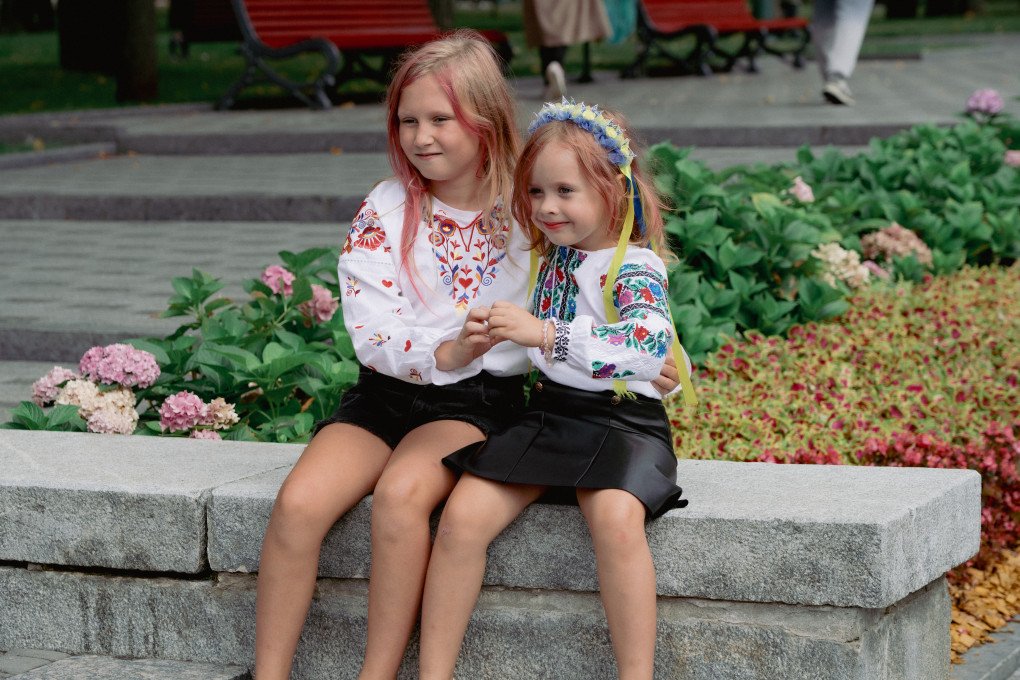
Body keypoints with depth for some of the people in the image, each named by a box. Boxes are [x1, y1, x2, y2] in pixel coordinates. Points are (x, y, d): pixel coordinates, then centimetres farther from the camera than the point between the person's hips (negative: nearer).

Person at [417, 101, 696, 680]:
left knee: (617, 517, -36)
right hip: (545, 414, 6)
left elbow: (650, 346, -32)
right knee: (463, 517, -17)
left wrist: (545, 333, -37)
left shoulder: (635, 268, -10)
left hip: (621, 420, -6)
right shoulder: (547, 256, 12)